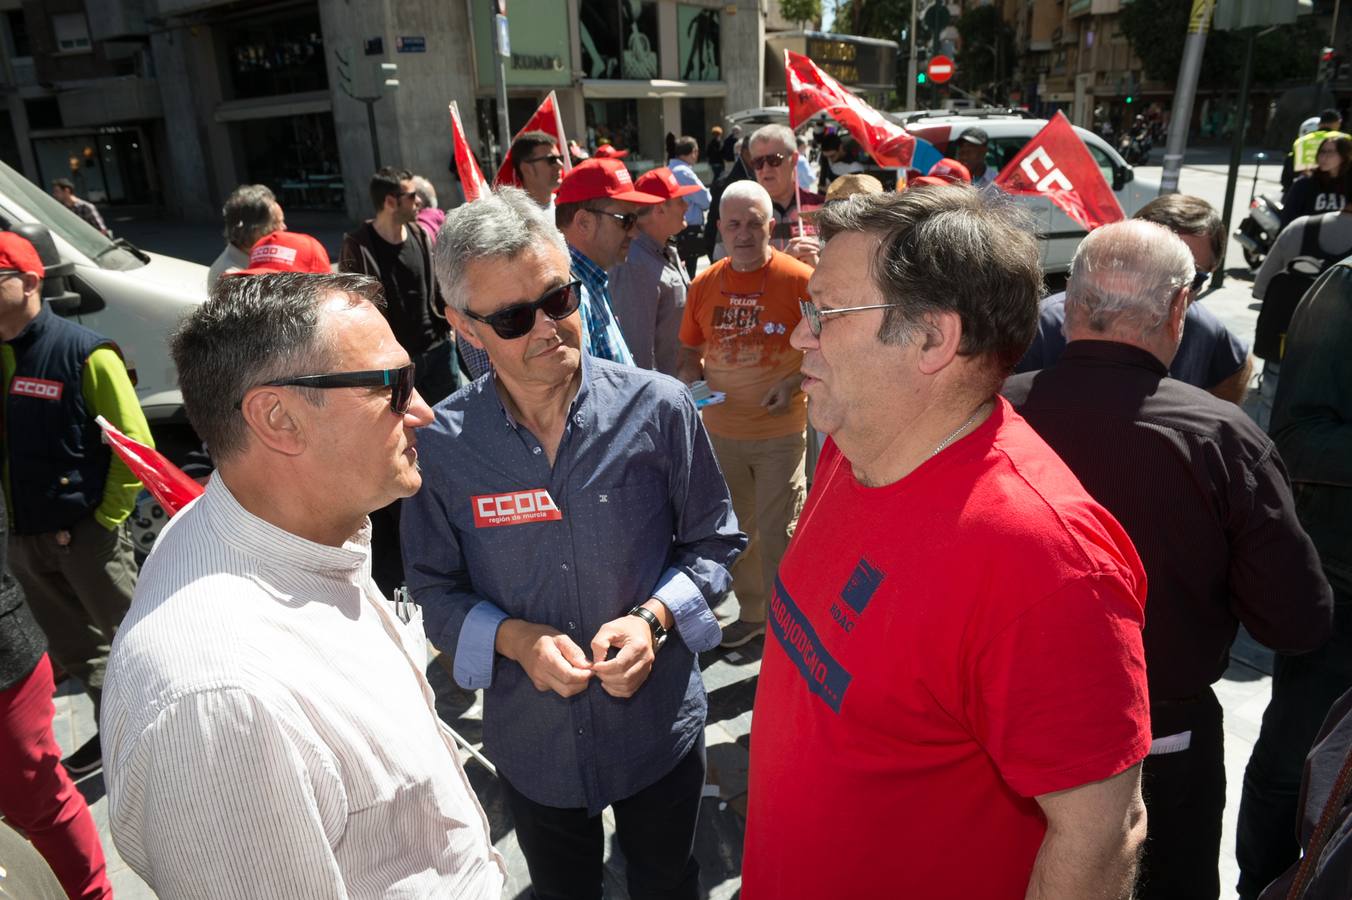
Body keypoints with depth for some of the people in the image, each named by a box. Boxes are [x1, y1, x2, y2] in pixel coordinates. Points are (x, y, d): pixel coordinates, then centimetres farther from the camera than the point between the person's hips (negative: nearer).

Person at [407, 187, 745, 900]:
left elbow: (712, 543, -4)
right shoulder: (441, 444, -14)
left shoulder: (658, 409, -16)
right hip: (531, 742, 1)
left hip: (659, 727, 0)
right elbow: (435, 588, -3)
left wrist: (653, 617, -20)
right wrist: (515, 638, -20)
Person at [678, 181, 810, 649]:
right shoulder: (704, 284, 3)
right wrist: (690, 379, -6)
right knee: (736, 529, 17)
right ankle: (751, 613, 36)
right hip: (721, 430, 5)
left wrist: (795, 383, -18)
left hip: (780, 431, -4)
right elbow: (690, 352, 14)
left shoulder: (799, 279, -10)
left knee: (778, 534, 1)